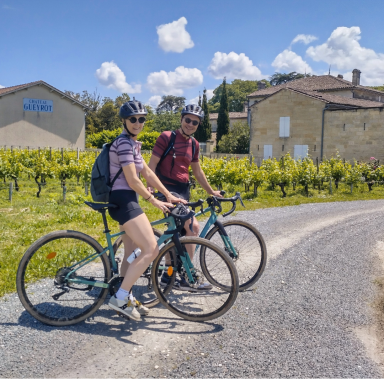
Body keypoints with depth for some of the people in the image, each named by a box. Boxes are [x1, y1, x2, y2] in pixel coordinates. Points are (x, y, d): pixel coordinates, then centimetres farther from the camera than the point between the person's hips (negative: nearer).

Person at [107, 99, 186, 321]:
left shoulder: (132, 143, 18)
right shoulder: (124, 143, -14)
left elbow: (148, 173, 17)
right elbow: (133, 181, -17)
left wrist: (169, 196, 14)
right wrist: (154, 201, -8)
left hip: (127, 201, 11)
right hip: (123, 201, -10)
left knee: (132, 254, 15)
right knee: (152, 250, -15)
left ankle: (127, 299, 25)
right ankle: (119, 298, -9)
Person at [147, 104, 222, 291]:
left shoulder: (194, 144, 13)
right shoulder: (166, 137, -6)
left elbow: (197, 171, 22)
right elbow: (152, 164, -9)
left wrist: (210, 191, 25)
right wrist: (149, 186, -21)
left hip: (183, 190, 8)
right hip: (168, 189, -8)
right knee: (193, 226, -19)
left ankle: (168, 274, 25)